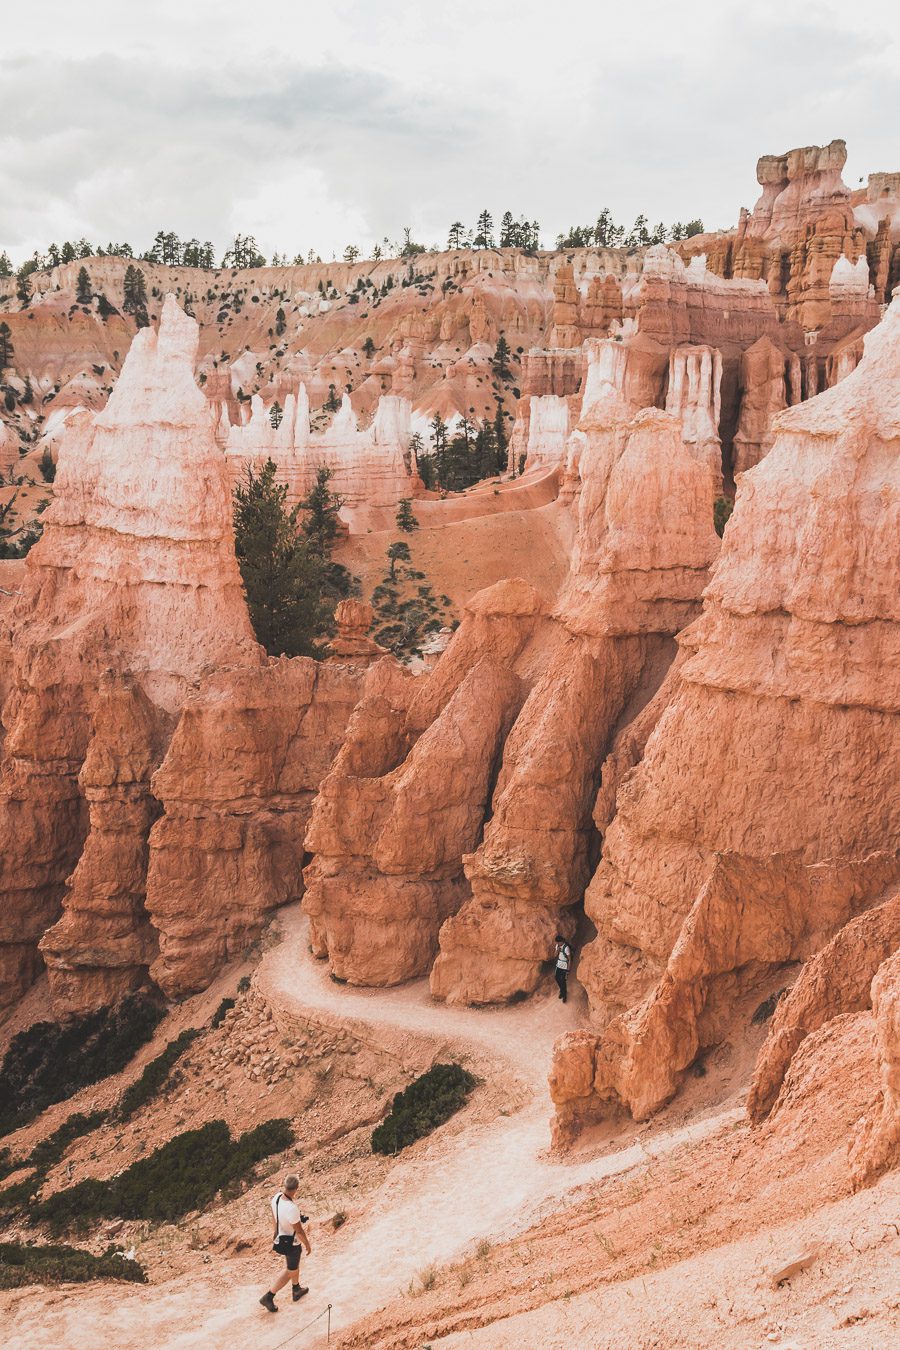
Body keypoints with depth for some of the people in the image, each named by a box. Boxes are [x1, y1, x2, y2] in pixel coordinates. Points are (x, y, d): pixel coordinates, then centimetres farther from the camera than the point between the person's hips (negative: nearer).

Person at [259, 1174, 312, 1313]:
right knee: (291, 1271, 15)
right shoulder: (291, 1209, -40)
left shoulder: (276, 1197, -17)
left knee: (295, 1265, 30)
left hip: (281, 1237, 8)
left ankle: (296, 1289, 50)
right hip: (292, 1243, -8)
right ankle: (268, 1297, 20)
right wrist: (307, 1245, -8)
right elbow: (299, 1231, -25)